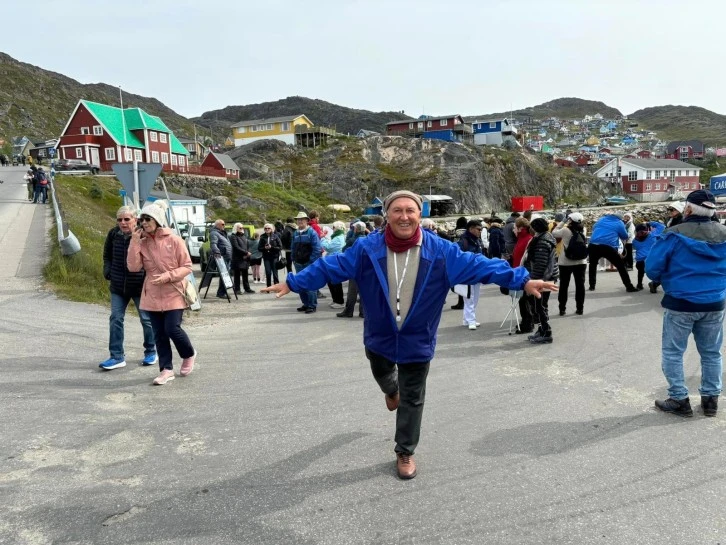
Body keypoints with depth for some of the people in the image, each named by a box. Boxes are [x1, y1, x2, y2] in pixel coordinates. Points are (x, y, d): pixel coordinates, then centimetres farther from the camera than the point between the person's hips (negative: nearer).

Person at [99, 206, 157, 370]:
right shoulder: (113, 234, -2)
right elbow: (107, 256, 15)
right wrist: (108, 272, 3)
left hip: (140, 286, -4)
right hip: (118, 286, 4)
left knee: (146, 319, 10)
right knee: (115, 319, 3)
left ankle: (151, 352, 27)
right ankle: (117, 356, 10)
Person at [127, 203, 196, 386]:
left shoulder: (174, 240, -8)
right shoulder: (142, 243, 2)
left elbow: (187, 266, -6)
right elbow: (133, 267, -8)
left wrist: (167, 276, -19)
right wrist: (135, 242, -13)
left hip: (173, 294, -4)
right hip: (152, 295, 4)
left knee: (172, 329, -10)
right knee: (159, 333, 7)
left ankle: (189, 355, 19)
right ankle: (166, 369, 18)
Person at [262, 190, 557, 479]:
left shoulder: (441, 251, -15)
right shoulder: (367, 248, -14)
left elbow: (478, 266, -15)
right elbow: (331, 266, -11)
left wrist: (522, 280, -21)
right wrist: (292, 283, -14)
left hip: (417, 339, -1)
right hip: (379, 335, 1)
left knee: (412, 399, 11)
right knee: (382, 376, 29)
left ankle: (405, 452, 33)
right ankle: (392, 389, 68)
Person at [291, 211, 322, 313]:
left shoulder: (312, 232, -7)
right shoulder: (296, 234, 13)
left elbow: (317, 248, -12)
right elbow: (293, 248, 20)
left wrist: (312, 261, -16)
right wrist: (294, 259, 11)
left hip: (309, 263, -7)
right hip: (298, 263, 7)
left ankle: (312, 306, 1)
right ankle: (306, 304, 22)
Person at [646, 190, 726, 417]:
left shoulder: (674, 234, -14)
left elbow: (652, 268, -12)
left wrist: (666, 279, 9)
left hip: (681, 303, -5)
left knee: (672, 352, 7)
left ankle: (679, 400, 10)